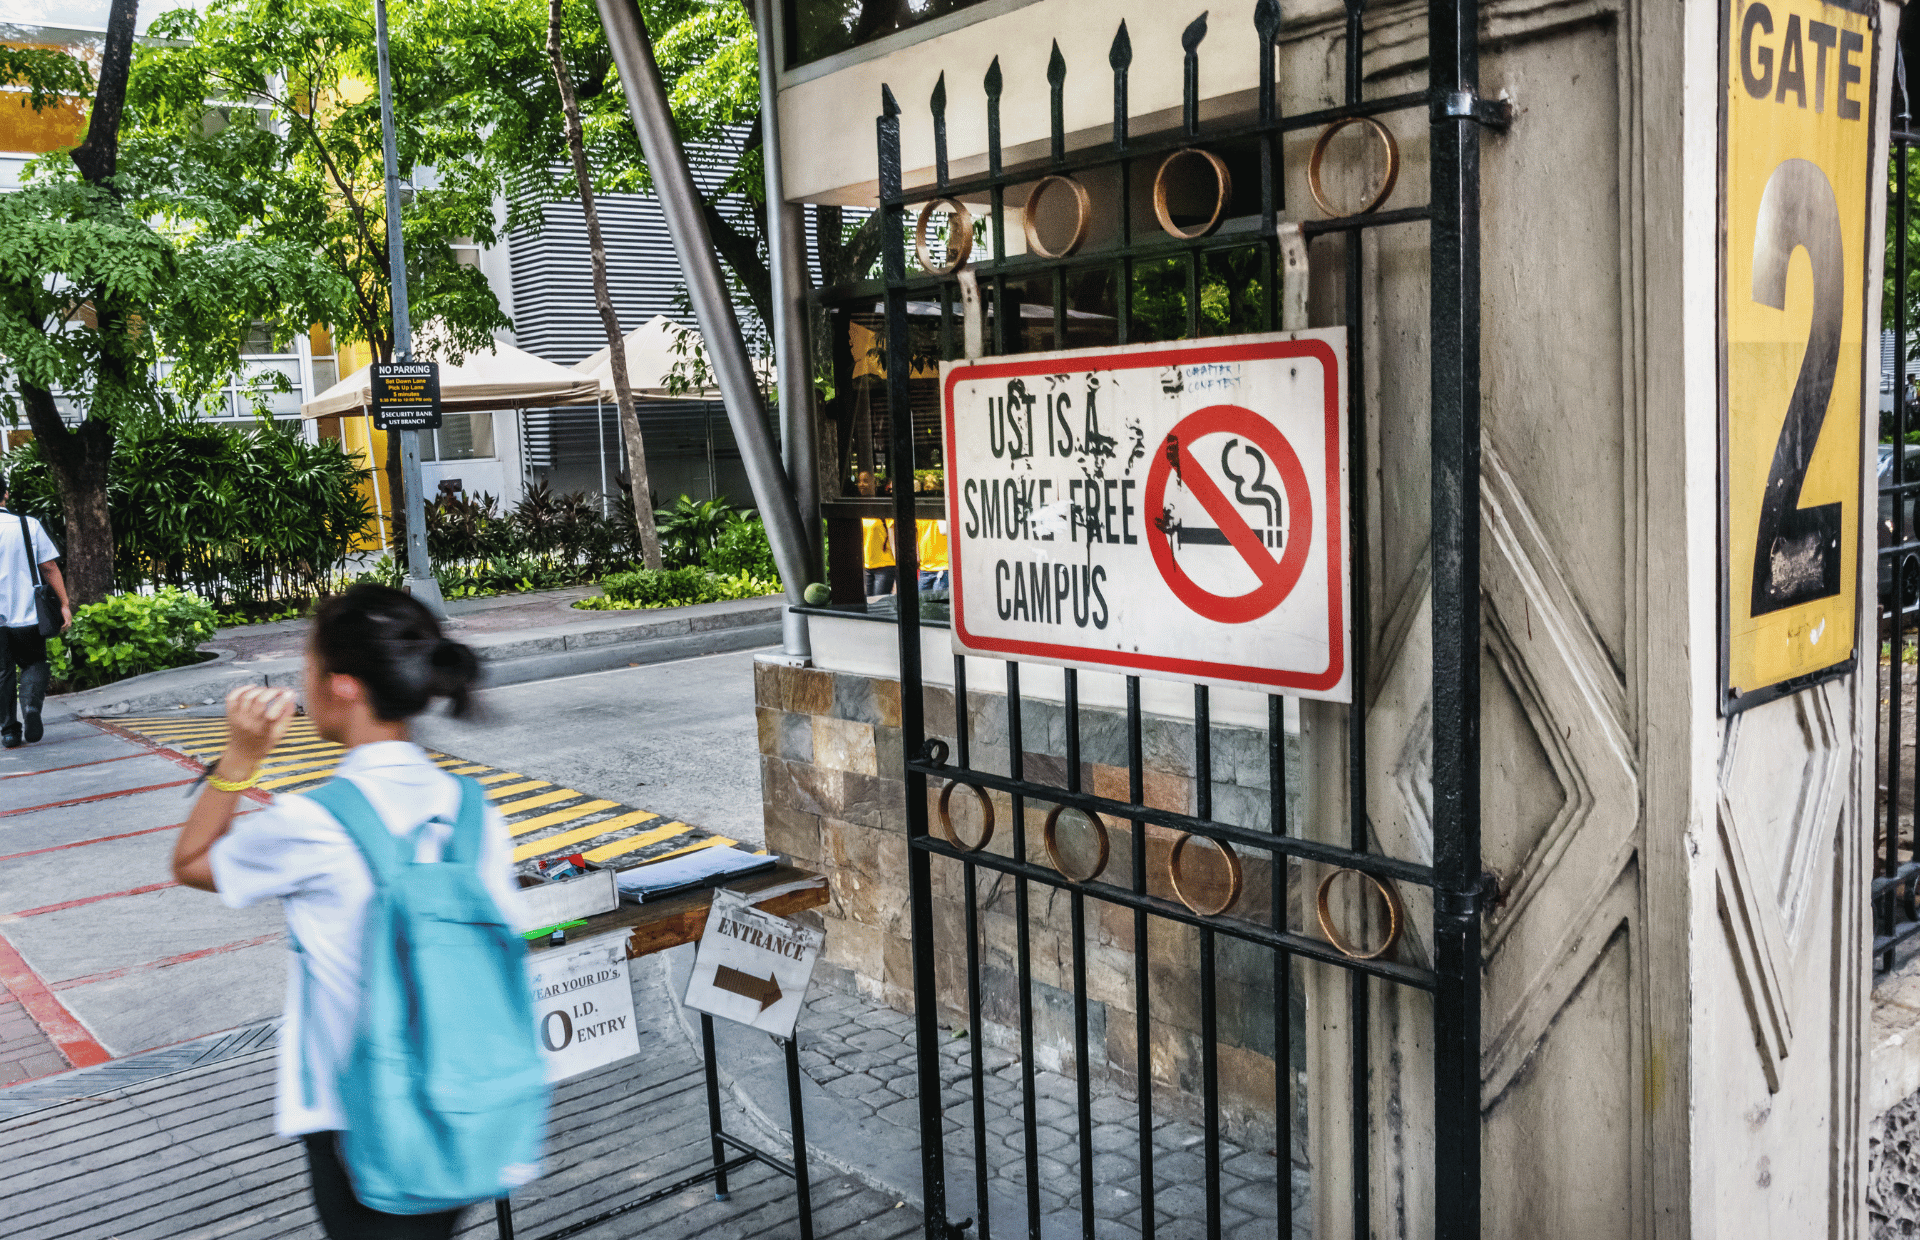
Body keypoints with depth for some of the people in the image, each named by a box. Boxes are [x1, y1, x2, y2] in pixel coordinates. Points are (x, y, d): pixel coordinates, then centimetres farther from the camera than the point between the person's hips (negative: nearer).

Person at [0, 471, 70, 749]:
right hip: (26, 613, 0)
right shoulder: (28, 524, -2)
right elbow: (50, 568, -3)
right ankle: (31, 704, -15)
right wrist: (64, 605, 0)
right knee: (34, 663, 14)